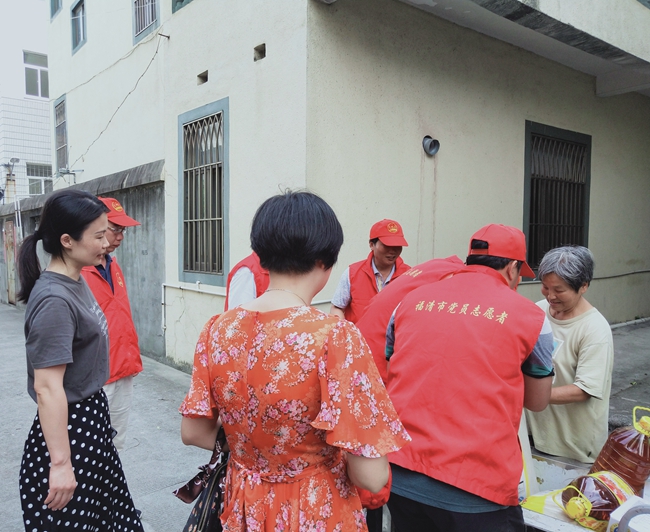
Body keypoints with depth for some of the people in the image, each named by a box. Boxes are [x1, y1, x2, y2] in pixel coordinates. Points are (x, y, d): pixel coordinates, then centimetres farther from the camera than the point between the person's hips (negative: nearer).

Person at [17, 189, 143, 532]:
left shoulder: (76, 282, 2)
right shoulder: (54, 299, -26)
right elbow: (47, 388, -27)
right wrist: (60, 463, -26)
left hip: (91, 417, 9)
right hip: (68, 428, -9)